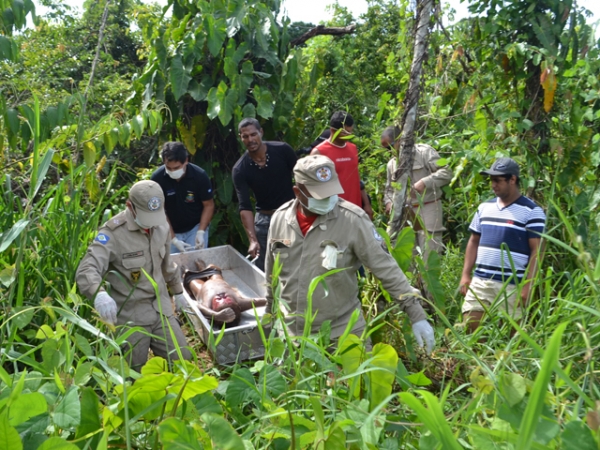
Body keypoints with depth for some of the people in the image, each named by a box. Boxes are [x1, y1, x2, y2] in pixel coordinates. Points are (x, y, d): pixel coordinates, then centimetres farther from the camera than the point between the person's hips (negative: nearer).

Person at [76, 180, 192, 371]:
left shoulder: (161, 225, 2)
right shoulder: (113, 233, -20)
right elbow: (86, 271, -32)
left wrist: (177, 290, 27)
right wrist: (99, 294, -52)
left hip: (161, 309, 6)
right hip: (129, 315, -6)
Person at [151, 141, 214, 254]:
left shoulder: (199, 176, -21)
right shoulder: (157, 178, -20)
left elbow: (208, 205, -10)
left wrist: (201, 232, -20)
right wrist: (173, 239, -19)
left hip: (196, 227, -1)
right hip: (171, 230, 1)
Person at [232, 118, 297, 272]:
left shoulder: (282, 150, -12)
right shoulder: (240, 170, -13)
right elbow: (245, 206, -17)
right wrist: (252, 239, -29)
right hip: (264, 220, 1)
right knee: (263, 270, 6)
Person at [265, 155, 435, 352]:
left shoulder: (352, 219, -16)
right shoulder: (280, 218, -3)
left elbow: (386, 268, -15)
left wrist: (417, 315, -17)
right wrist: (270, 312, 19)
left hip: (342, 333, -3)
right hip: (291, 333, 4)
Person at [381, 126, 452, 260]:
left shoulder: (424, 151, -6)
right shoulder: (392, 164, 13)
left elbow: (446, 173, -13)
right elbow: (389, 189, 22)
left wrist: (424, 182, -26)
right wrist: (389, 202, 1)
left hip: (427, 210, -6)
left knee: (429, 256, -4)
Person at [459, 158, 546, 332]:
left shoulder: (531, 211, -6)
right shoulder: (485, 207, 11)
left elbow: (536, 251, -7)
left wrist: (527, 286, -13)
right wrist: (466, 275, 9)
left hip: (512, 286, -5)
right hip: (480, 281, 5)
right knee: (470, 326, 2)